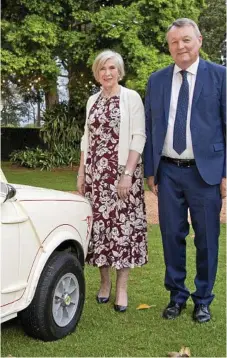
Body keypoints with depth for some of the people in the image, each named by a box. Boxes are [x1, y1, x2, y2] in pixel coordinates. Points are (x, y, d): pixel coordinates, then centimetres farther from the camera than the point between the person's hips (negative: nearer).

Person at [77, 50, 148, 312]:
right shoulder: (92, 101, 12)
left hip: (122, 171, -4)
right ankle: (104, 281, 19)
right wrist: (81, 172, 10)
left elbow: (139, 138, -8)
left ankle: (121, 287, 7)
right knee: (98, 223, 5)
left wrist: (128, 173, -16)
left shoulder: (132, 98, -3)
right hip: (95, 172, 5)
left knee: (122, 224, -2)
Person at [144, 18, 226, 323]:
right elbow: (150, 129, 11)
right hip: (168, 172, 3)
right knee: (172, 236, 10)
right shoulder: (156, 80, 9)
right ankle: (177, 296, 26)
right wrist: (150, 170, 7)